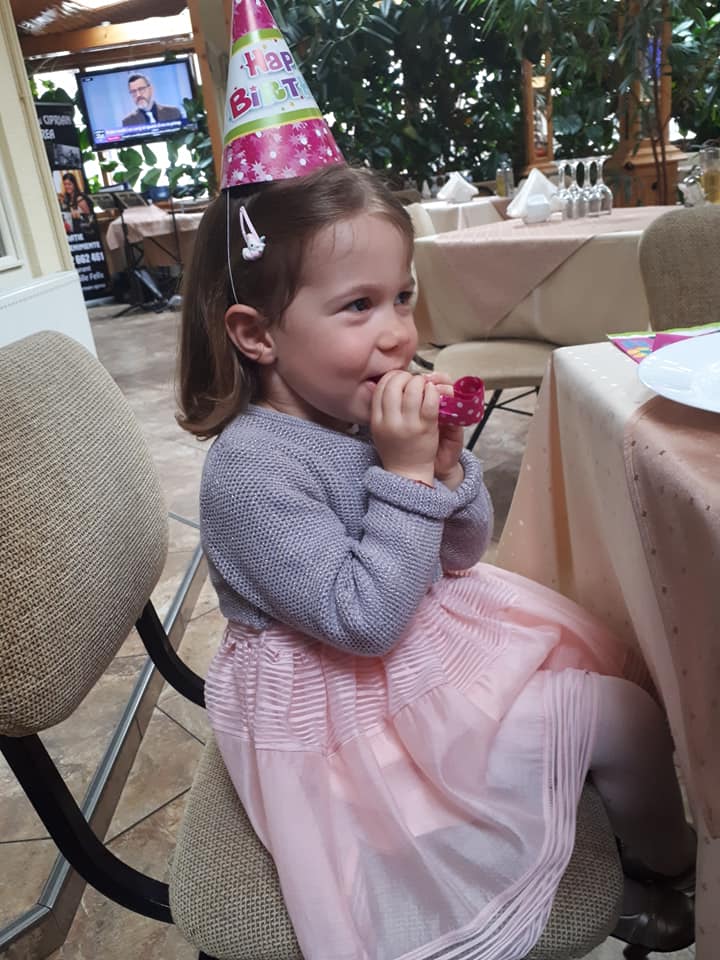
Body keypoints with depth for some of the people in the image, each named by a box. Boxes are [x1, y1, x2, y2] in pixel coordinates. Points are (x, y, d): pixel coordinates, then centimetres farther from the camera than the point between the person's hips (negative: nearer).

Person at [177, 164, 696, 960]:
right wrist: (406, 473, -30)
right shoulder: (252, 467, -29)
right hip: (349, 709, -8)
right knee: (625, 719, -3)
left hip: (431, 639, 8)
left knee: (591, 654, 19)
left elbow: (459, 557, 2)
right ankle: (664, 877, 31)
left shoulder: (372, 411, -7)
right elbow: (363, 622, -29)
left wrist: (446, 465, -18)